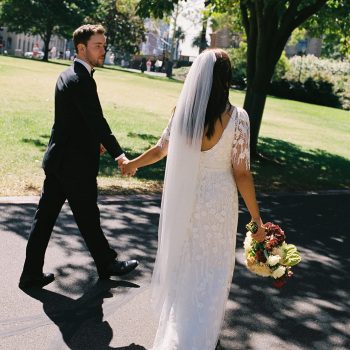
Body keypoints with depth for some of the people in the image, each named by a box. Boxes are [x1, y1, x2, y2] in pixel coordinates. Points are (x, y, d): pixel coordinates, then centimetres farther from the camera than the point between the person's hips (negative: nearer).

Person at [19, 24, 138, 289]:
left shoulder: (66, 76, 12)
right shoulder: (82, 80, -18)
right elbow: (97, 121, -24)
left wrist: (93, 141, 24)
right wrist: (118, 154, -24)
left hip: (57, 158, 9)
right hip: (76, 164, -9)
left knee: (45, 217, 10)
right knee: (88, 218, 9)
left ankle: (32, 273, 17)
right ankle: (107, 264, 28)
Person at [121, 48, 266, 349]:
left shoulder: (182, 111, -7)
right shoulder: (237, 118, -16)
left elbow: (160, 149, 7)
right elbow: (241, 173, -14)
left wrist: (133, 163, 27)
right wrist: (257, 219, -5)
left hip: (183, 198, 4)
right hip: (217, 201, -4)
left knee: (181, 260, 25)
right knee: (210, 269, 12)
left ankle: (175, 322, 47)